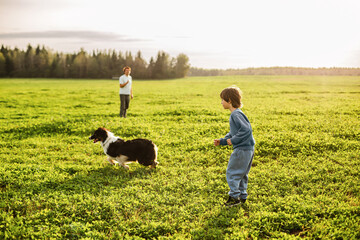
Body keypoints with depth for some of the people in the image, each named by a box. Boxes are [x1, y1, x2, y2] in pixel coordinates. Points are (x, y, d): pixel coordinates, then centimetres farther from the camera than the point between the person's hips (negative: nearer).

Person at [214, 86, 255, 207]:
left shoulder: (236, 114, -17)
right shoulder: (235, 114, 15)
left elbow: (247, 130, -26)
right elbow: (232, 133, 22)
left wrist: (233, 140, -19)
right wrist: (222, 141, 12)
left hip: (242, 149, -10)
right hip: (248, 148, 10)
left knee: (232, 173, -1)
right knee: (241, 174, 19)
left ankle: (234, 197, 5)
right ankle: (242, 196, 28)